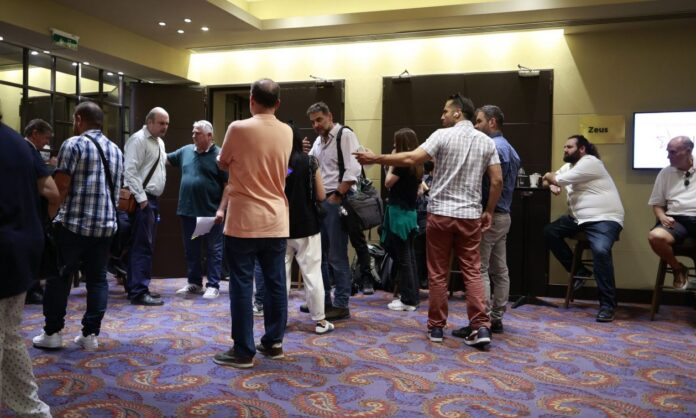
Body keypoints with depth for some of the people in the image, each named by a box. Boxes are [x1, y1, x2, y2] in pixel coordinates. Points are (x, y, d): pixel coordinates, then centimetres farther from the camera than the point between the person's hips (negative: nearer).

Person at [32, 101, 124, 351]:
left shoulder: (73, 144, -6)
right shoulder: (116, 150, 14)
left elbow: (61, 186, -11)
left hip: (73, 222, -5)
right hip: (106, 223, 5)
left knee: (59, 277, 6)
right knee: (97, 279, 7)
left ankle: (52, 332, 12)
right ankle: (90, 334, 8)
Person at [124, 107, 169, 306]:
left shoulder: (159, 142, 18)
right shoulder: (138, 139, -12)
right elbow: (130, 171, -20)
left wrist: (151, 198, 16)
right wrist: (141, 197, -21)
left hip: (153, 199, 10)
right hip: (143, 200, -10)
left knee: (144, 245, 13)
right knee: (142, 246, -9)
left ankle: (135, 287, 22)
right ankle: (139, 292, -5)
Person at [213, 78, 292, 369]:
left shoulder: (238, 128, -9)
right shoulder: (286, 132, 5)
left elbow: (223, 163, 7)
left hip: (244, 220, -5)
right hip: (276, 220, 5)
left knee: (242, 285, 2)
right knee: (275, 283, 11)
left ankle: (243, 351, 7)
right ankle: (273, 342, 22)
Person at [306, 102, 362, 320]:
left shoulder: (345, 135, -7)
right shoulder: (318, 141, 18)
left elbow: (352, 170, -16)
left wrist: (336, 196, -15)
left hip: (336, 202, -8)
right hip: (318, 201, 8)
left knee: (337, 256, -3)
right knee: (320, 254, 13)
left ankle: (341, 305, 6)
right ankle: (323, 299, 25)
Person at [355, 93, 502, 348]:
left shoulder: (443, 135, -5)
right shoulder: (487, 142, 8)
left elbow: (411, 159, -15)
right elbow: (497, 180, 4)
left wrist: (376, 159, -9)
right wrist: (489, 212, 13)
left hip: (441, 213, -3)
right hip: (470, 215, 3)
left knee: (438, 274, 6)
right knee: (472, 272, 7)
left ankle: (436, 327, 14)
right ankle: (481, 327, 0)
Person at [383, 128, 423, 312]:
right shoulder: (417, 164, 10)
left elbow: (388, 183, -7)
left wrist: (391, 163, -1)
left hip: (399, 213, -8)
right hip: (410, 212, 8)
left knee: (402, 257, -2)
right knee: (409, 256, 13)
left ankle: (408, 300, 3)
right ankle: (413, 296, 20)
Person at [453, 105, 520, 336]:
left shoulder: (492, 148, -15)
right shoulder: (510, 149, 17)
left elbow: (484, 184, -20)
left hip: (488, 215, -10)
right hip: (503, 215, 10)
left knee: (479, 270, -7)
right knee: (499, 270, 11)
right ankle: (496, 318, 18)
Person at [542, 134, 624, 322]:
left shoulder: (590, 162, -12)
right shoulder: (569, 165, 17)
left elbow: (560, 179, -18)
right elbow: (554, 179, 24)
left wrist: (551, 177, 5)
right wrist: (552, 185, -1)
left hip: (604, 218, -10)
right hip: (580, 218, 10)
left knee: (600, 251, -32)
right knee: (550, 232, 2)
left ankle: (607, 305, -25)